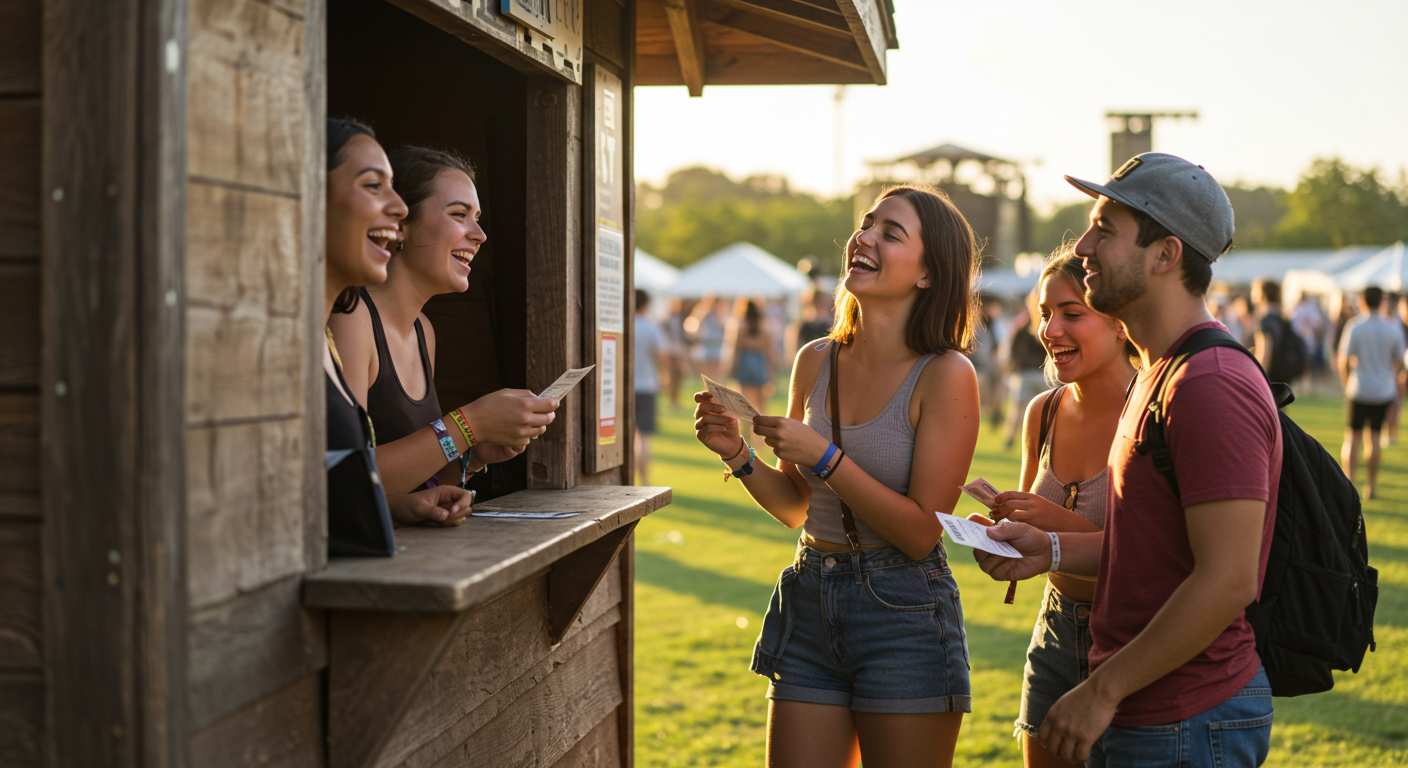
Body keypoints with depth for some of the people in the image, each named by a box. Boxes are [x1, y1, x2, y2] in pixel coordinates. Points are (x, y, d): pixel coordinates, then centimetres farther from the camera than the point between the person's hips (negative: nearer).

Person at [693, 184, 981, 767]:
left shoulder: (946, 374, -11)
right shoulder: (815, 362, 5)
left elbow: (922, 532, -14)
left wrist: (824, 457, -20)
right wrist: (738, 454, -3)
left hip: (905, 615, -5)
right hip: (808, 605, 5)